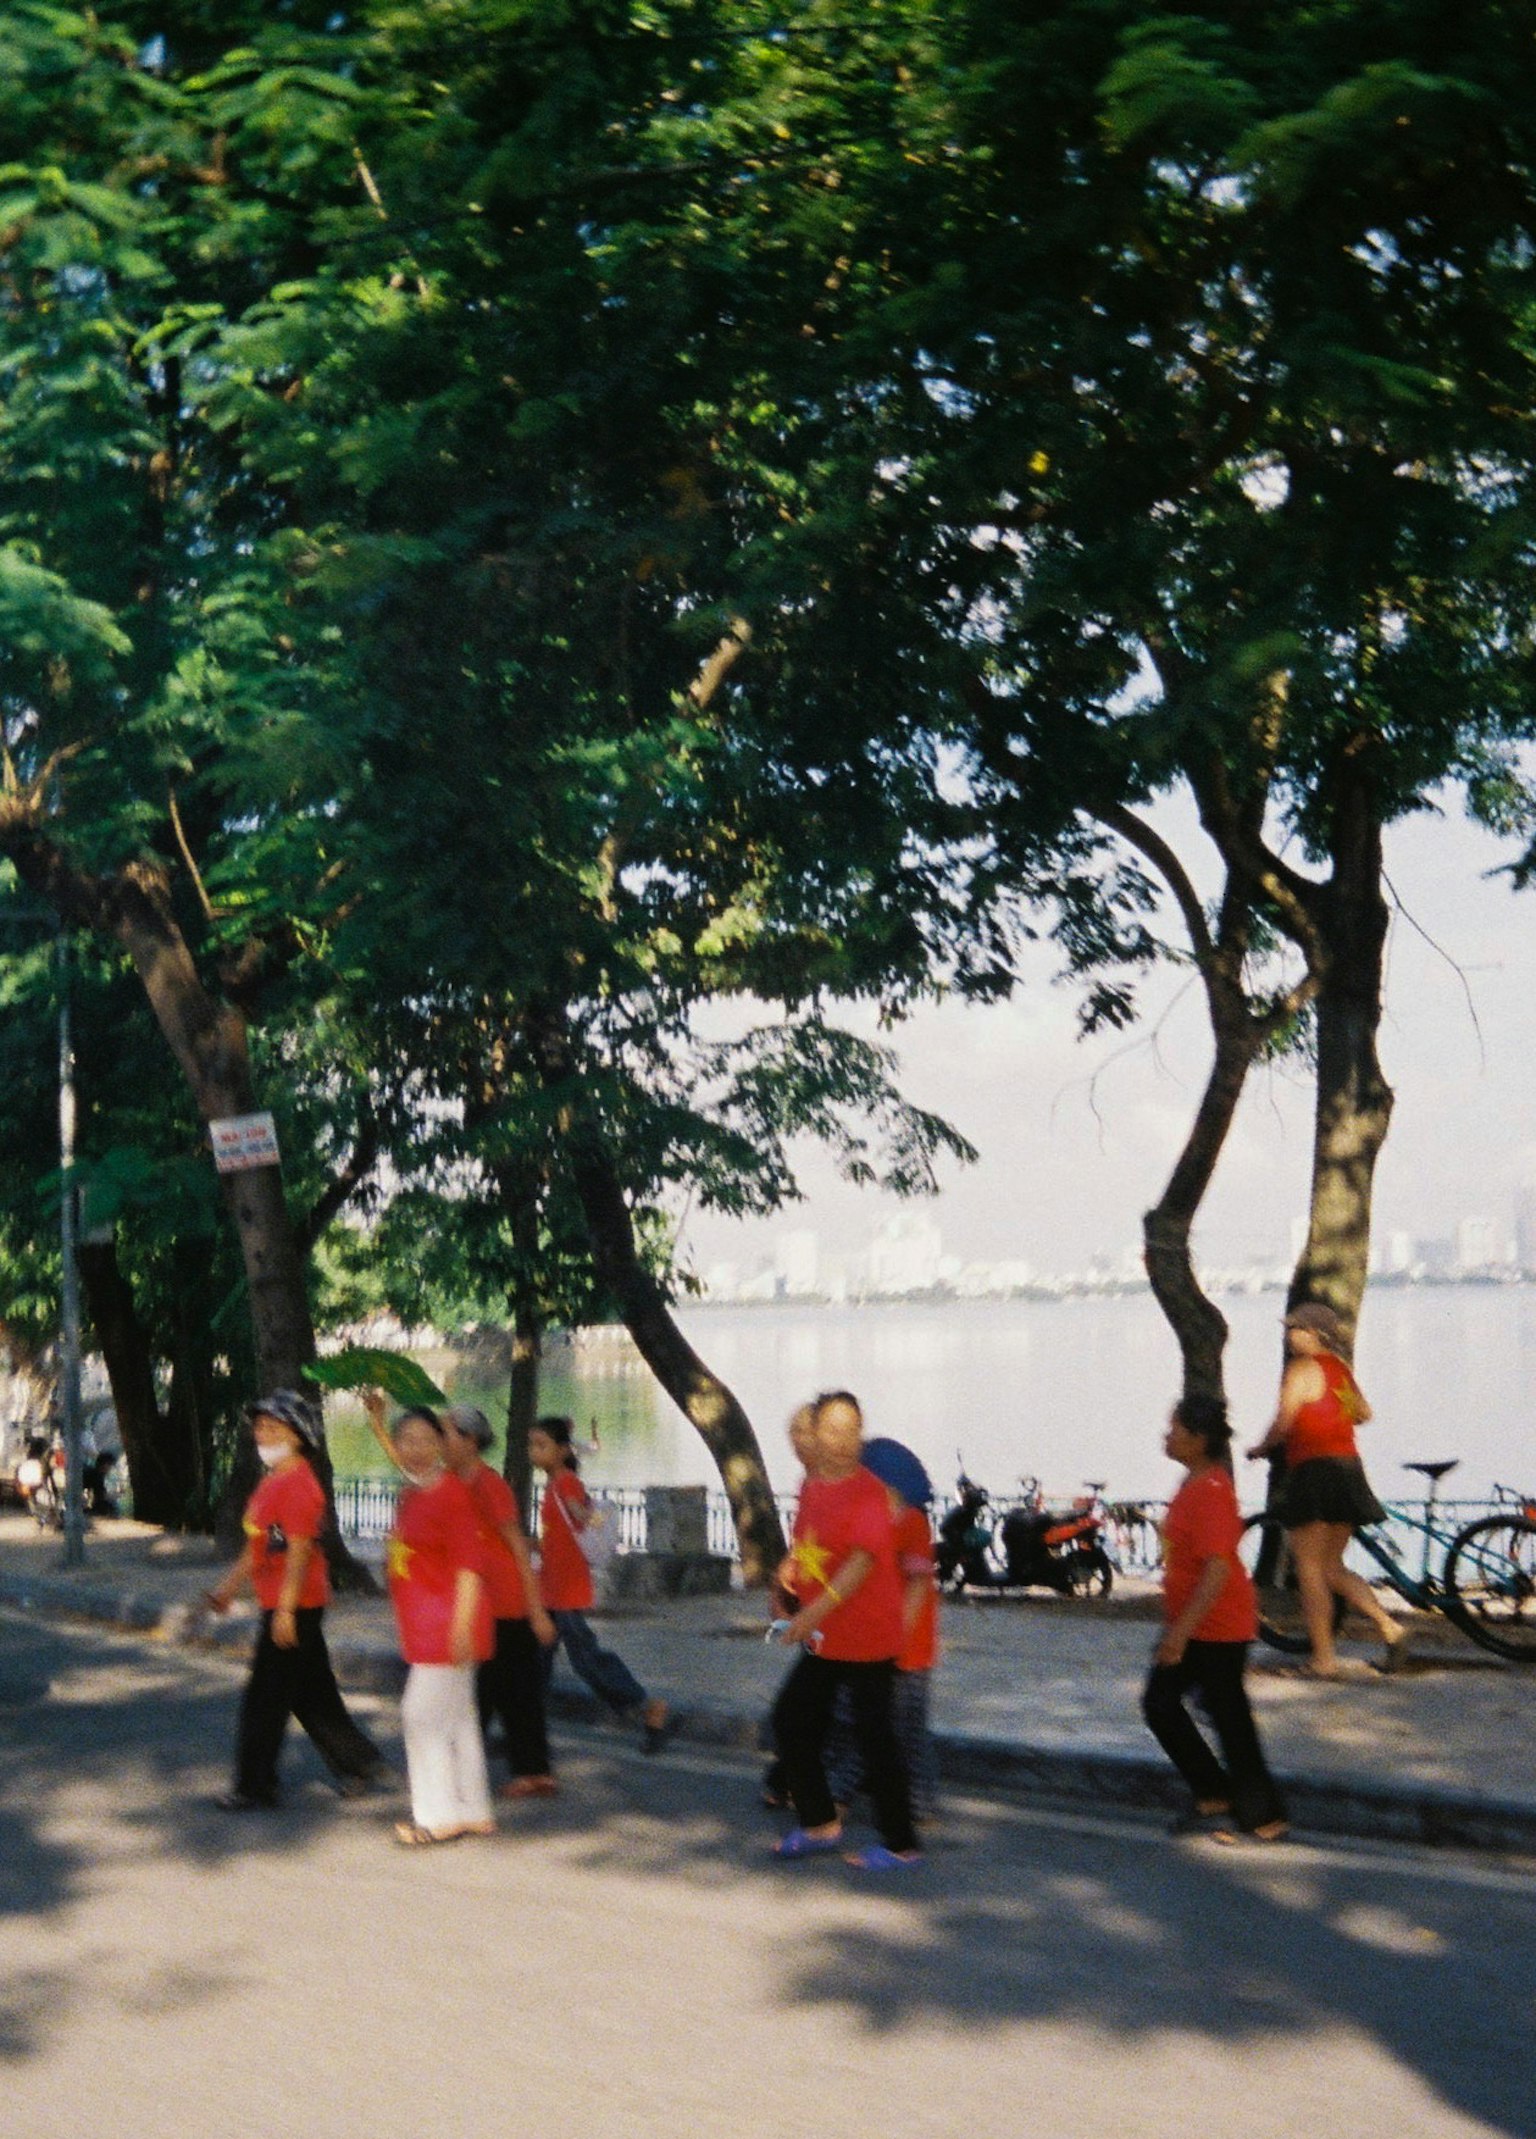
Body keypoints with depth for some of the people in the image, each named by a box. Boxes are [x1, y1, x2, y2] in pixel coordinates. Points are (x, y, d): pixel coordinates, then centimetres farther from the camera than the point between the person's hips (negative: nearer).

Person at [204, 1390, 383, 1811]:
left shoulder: (298, 1484, -17)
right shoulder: (273, 1482, 15)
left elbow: (299, 1551, -21)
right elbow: (258, 1549, 23)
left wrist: (285, 1609, -23)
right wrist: (229, 1587, 23)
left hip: (294, 1606, -10)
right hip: (280, 1604, 10)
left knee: (265, 1697, -3)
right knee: (312, 1693, 15)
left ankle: (255, 1785, 6)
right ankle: (359, 1763, 23)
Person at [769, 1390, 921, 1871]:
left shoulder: (869, 1492, -17)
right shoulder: (812, 1486, 8)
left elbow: (863, 1558, -26)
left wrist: (817, 1609, -31)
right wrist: (792, 1566, 3)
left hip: (867, 1637, -8)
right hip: (821, 1639, 9)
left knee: (874, 1737, -3)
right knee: (791, 1719, 13)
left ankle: (900, 1844, 10)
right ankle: (819, 1824, 29)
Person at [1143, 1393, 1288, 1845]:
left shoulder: (1211, 1491, -23)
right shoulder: (1195, 1482, 9)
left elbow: (1218, 1566, -29)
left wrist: (1182, 1629, -30)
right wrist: (1177, 1624, 26)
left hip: (1218, 1628, -10)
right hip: (1189, 1624, 10)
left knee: (1228, 1717, 0)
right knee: (1160, 1703, 12)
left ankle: (1264, 1818, 15)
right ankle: (1213, 1797, 23)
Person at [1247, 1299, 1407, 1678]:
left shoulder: (1302, 1369, -11)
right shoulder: (1341, 1368, 14)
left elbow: (1285, 1421, -17)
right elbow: (1363, 1413, 23)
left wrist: (1261, 1448, -1)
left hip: (1314, 1471, -8)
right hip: (1348, 1469, 8)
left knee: (1309, 1567, 0)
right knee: (1332, 1568, 16)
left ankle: (1325, 1657, -1)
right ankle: (1387, 1625, -1)